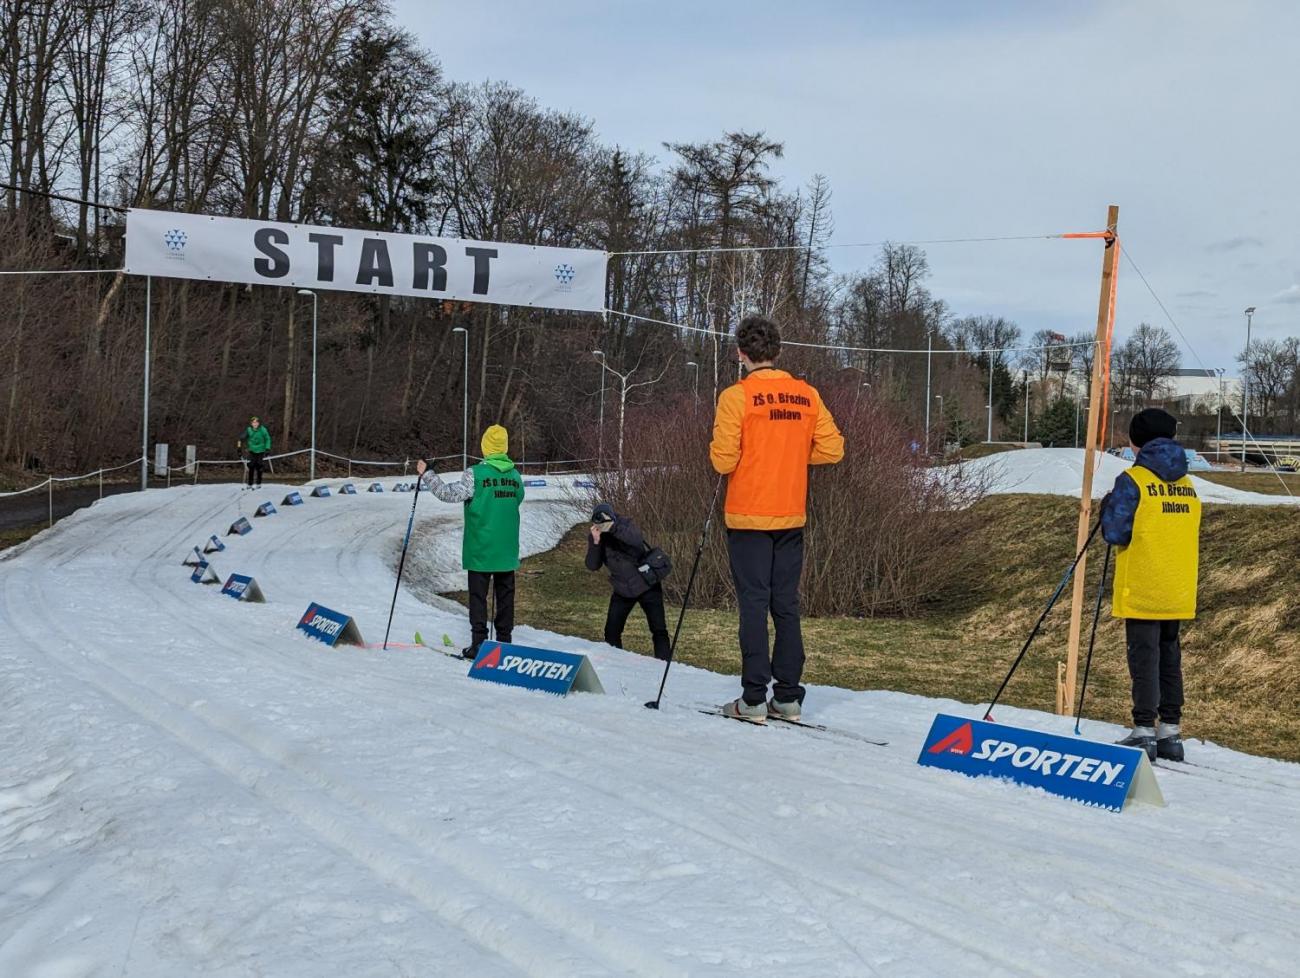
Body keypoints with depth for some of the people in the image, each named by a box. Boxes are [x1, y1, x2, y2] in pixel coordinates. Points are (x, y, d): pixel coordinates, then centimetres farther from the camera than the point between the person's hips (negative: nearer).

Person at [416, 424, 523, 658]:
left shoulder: (475, 474, -13)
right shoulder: (515, 475, 3)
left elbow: (450, 494, -17)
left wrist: (426, 475, -10)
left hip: (480, 549, -4)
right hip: (507, 550, 4)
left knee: (478, 596, 1)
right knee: (505, 595, 10)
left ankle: (478, 644, -2)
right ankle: (504, 642, 14)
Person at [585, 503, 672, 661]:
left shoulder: (626, 524, -17)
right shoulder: (595, 537, -7)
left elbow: (637, 541, -38)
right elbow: (592, 566, -15)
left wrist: (613, 528, -47)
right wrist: (596, 542, -31)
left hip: (646, 585, -4)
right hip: (622, 591, 4)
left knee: (659, 629, -4)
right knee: (611, 631, 4)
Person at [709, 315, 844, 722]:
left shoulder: (736, 396, -11)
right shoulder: (807, 395, 3)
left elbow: (724, 460, -15)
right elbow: (832, 448, 3)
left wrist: (719, 453, 7)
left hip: (748, 517, -4)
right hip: (792, 516, 4)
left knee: (753, 604, -1)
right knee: (787, 605, 10)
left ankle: (753, 699, 1)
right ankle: (787, 696, 13)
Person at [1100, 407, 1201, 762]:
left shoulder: (1133, 480, -11)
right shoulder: (1187, 484, 10)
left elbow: (1116, 533, -15)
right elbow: (1189, 536, 17)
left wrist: (1107, 508, 4)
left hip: (1142, 590, -6)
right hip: (1179, 592, 6)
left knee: (1144, 657, -3)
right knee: (1169, 656, 11)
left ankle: (1144, 732, -4)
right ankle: (1170, 732, 13)